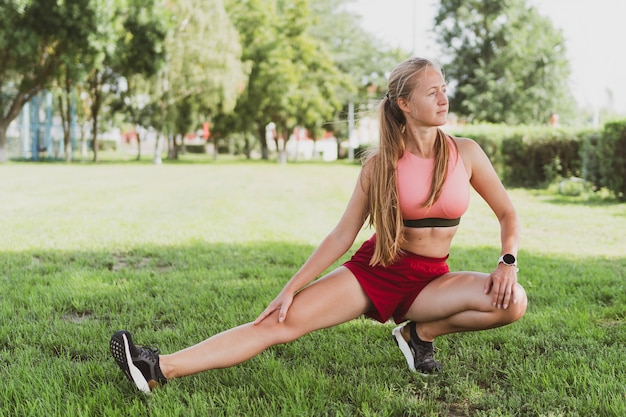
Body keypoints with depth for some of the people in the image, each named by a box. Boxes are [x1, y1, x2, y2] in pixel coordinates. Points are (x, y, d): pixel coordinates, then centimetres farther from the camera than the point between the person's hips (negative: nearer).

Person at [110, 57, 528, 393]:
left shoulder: (465, 153, -3)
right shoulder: (381, 164, -5)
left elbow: (508, 213, 6)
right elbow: (342, 234, -2)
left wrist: (507, 261, -14)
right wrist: (291, 288, -8)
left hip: (430, 280, 1)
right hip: (374, 269, -1)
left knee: (513, 301, -26)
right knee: (284, 321, -20)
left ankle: (420, 333, -4)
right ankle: (160, 368, -26)